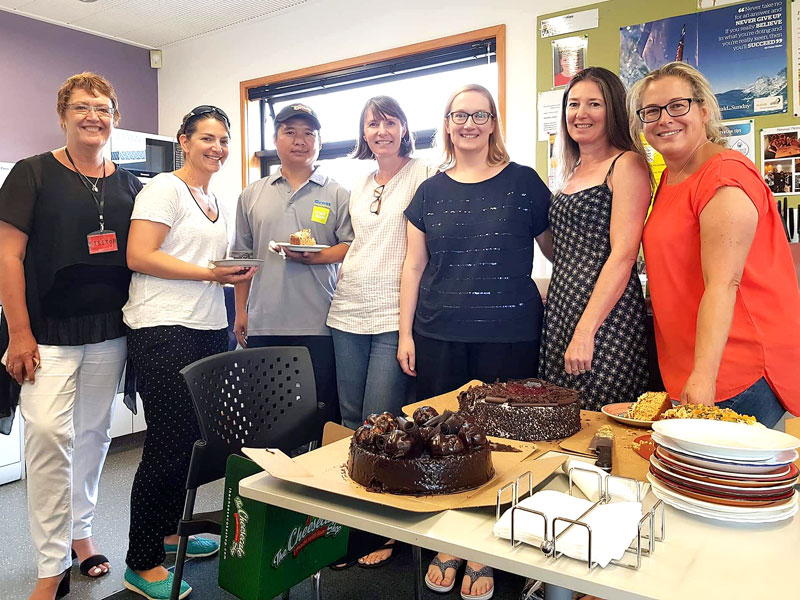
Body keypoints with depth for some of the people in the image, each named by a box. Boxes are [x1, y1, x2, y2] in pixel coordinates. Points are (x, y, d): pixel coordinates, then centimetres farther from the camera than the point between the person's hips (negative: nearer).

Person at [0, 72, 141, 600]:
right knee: (48, 433, -11)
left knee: (94, 434, 12)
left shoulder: (128, 185, 10)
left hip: (109, 332, 4)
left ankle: (80, 531, 31)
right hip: (47, 332, -4)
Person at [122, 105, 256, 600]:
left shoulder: (217, 201, 20)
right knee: (168, 442, -4)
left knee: (193, 437, 12)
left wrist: (236, 271, 8)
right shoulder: (164, 188, -4)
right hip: (164, 330, -8)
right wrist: (211, 273, -18)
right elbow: (139, 256, -15)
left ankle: (168, 531, 30)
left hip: (209, 329, 8)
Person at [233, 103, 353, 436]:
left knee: (322, 413, 3)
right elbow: (242, 256, 15)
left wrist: (318, 257, -18)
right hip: (263, 323, 3)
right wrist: (241, 310, 11)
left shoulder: (336, 194, 6)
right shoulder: (252, 195, 14)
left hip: (318, 324, -2)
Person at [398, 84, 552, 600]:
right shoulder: (431, 191, 10)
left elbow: (559, 252, 9)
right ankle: (446, 547, 27)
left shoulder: (523, 182, 3)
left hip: (508, 337, -2)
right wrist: (405, 333, 6)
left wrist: (551, 295, -5)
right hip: (439, 337, 3)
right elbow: (414, 266, 11)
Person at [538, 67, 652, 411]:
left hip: (606, 317, -7)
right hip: (560, 311, 8)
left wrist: (586, 330, -21)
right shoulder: (573, 170, 18)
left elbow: (623, 254, -16)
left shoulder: (627, 164, -6)